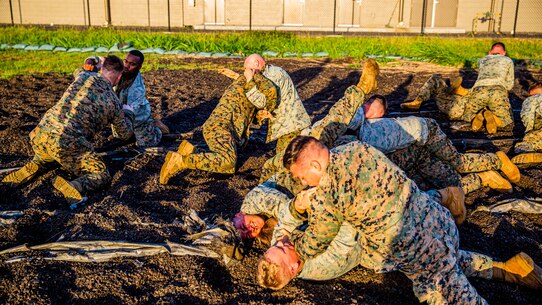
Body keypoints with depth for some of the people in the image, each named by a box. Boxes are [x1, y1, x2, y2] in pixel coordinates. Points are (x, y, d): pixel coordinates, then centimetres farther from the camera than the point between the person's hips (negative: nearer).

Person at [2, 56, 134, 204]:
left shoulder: (84, 76, 12)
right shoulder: (114, 103, 6)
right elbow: (125, 134, 22)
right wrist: (128, 112, 39)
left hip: (40, 133, 5)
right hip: (68, 145, -5)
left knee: (44, 158, 40)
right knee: (102, 175, 8)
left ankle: (32, 168, 7)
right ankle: (74, 187, -22)